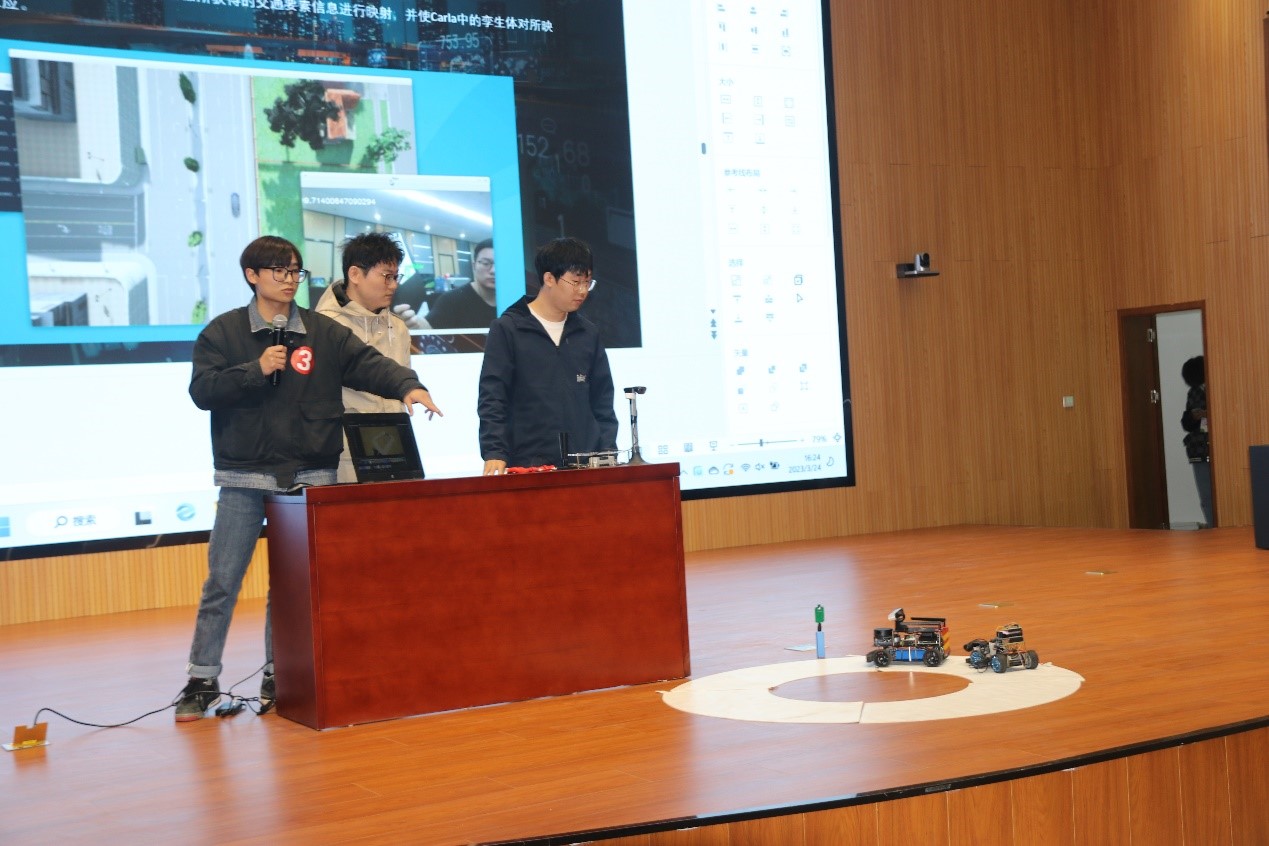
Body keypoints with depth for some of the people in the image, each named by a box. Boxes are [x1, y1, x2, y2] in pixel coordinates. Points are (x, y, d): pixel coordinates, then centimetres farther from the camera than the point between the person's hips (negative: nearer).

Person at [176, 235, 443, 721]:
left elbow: (367, 364, -7)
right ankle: (202, 680, 10)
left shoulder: (322, 332, 6)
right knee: (222, 581, 0)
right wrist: (256, 369, -17)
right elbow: (201, 390, -5)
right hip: (245, 478, -2)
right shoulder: (224, 332, 4)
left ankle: (278, 677, 20)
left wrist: (407, 386, -25)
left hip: (310, 477, 2)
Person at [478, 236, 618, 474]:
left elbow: (602, 402, 16)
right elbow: (492, 400, -5)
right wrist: (494, 454, -15)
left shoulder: (588, 334, 12)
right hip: (527, 468, -4)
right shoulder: (507, 329, -1)